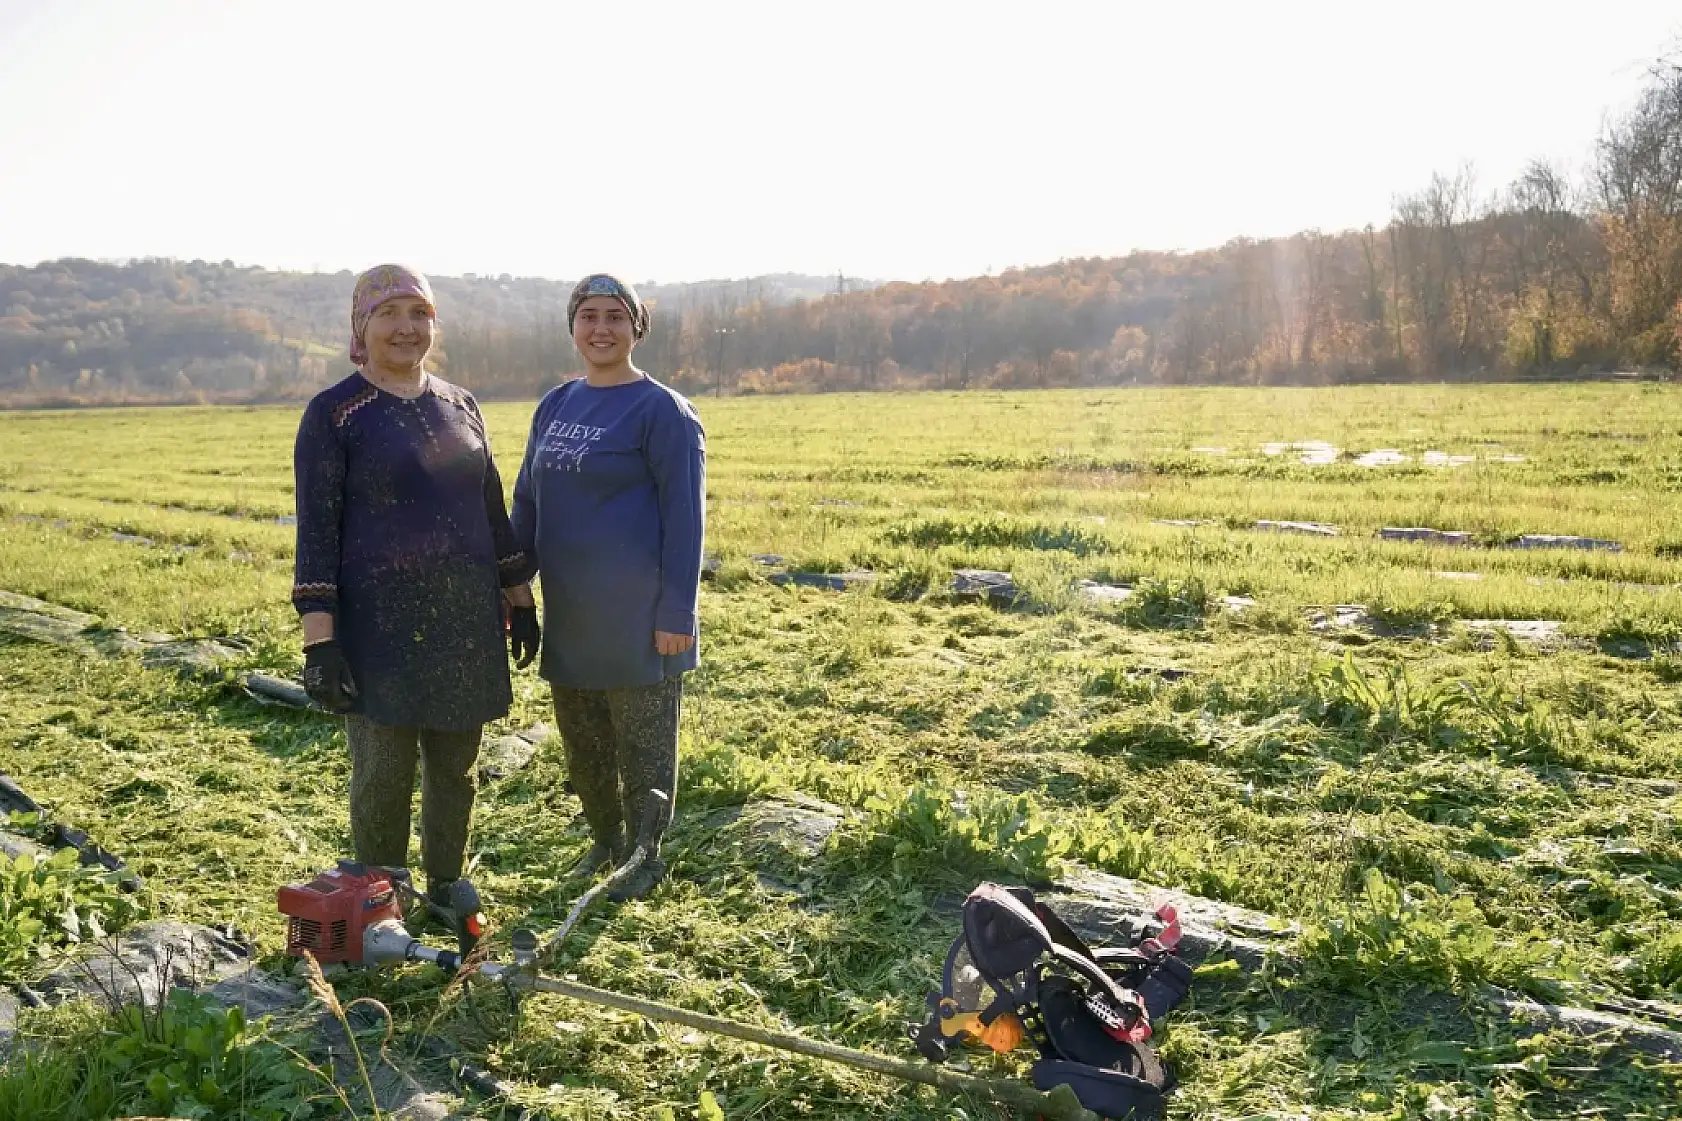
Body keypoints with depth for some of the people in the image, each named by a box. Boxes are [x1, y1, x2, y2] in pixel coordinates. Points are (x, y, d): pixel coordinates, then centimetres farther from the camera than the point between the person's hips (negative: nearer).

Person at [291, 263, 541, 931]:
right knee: (383, 776, 4)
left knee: (455, 766, 14)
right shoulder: (333, 414, -5)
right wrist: (320, 642, -14)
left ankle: (446, 889, 32)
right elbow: (316, 533, -9)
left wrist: (521, 602, 14)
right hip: (380, 624, -5)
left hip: (465, 620, 5)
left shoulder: (461, 406, 10)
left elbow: (493, 512, 15)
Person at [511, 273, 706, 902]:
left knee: (642, 744, 7)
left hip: (637, 618, -6)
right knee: (581, 740, 18)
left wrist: (676, 613, -15)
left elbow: (684, 518, -12)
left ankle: (645, 857, 24)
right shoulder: (556, 406, 9)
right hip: (569, 615, 6)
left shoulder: (661, 410, -10)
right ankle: (605, 837, 38)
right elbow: (526, 502, 15)